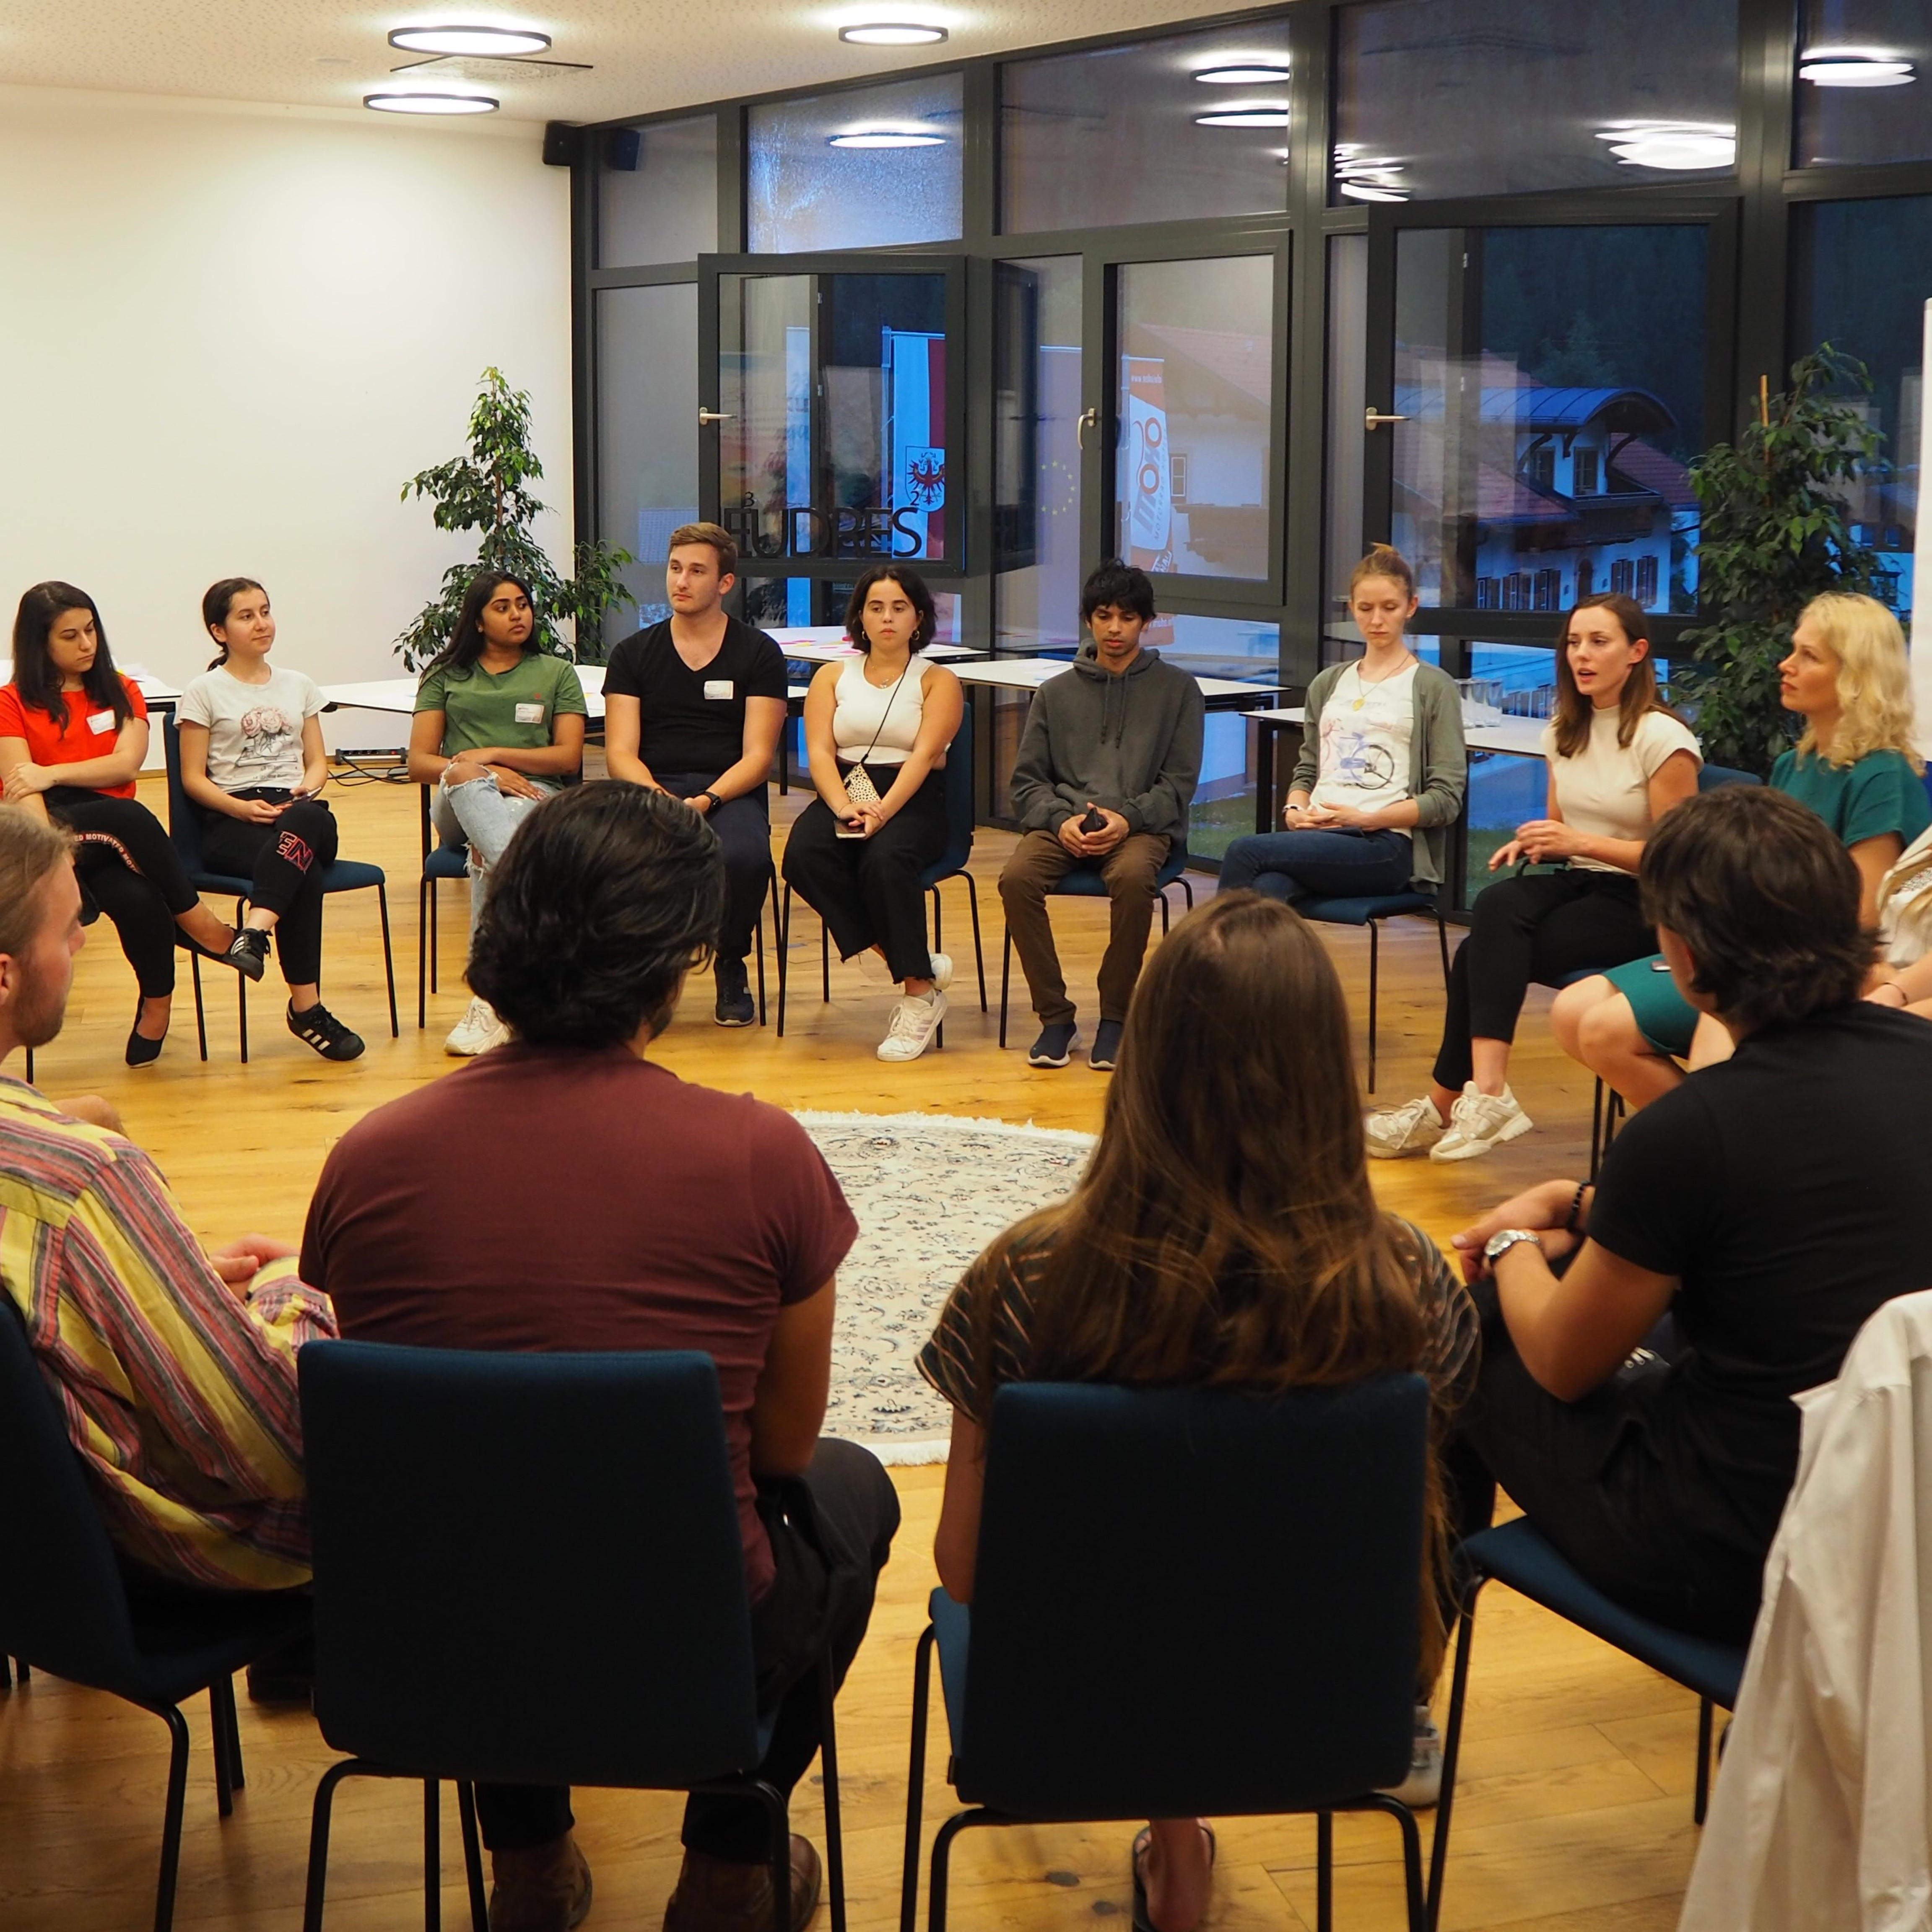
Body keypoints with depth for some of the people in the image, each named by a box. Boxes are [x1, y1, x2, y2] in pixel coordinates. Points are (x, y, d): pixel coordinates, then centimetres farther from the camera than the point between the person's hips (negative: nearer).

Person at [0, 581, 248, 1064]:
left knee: (138, 900, -33)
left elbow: (126, 765, -2)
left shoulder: (121, 693, 15)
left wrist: (52, 773, -15)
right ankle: (203, 928, -23)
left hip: (114, 834, 3)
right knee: (129, 817, -36)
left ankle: (157, 1003, -11)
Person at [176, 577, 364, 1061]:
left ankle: (255, 932, -56)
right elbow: (194, 779, 3)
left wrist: (305, 790, -7)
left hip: (297, 811, 3)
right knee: (306, 875, -37)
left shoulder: (300, 686, 22)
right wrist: (241, 806, -15)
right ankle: (306, 1007, -38)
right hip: (232, 822, -3)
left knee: (306, 820, -41)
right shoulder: (205, 693, 8)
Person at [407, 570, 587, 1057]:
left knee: (488, 856, -40)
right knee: (465, 780, -42)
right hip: (461, 802, 0)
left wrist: (495, 753, -8)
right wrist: (485, 773, -10)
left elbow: (569, 758, 6)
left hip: (537, 796, 0)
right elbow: (418, 762, 8)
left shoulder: (557, 673, 20)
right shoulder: (446, 676, 21)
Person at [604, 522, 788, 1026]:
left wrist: (707, 801, -19)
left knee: (745, 857, -36)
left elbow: (757, 756, 0)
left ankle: (731, 966, -6)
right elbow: (621, 753, 4)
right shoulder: (634, 654, 12)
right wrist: (658, 799, -17)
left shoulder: (759, 654, 7)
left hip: (730, 792, -1)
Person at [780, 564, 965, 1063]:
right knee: (803, 854, -31)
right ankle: (901, 960, -24)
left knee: (885, 858, -36)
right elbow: (819, 751, 2)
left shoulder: (938, 681, 8)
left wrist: (883, 811, -25)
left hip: (913, 801, -3)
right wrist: (845, 807, -19)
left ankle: (919, 990, -25)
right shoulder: (832, 677, 16)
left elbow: (924, 754, -7)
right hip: (841, 792, 3)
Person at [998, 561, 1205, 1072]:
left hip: (1142, 825, -2)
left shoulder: (1177, 689, 11)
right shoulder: (1056, 693, 17)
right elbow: (1027, 780, 12)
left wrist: (1128, 818, -14)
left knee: (1133, 877, -38)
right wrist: (1060, 820, -10)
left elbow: (1179, 781, 4)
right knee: (1017, 879, -30)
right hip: (1062, 824, 2)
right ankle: (1055, 1017, -19)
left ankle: (1115, 1017, -21)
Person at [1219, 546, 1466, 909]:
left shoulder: (1434, 688, 7)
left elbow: (1446, 799, 1)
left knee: (1245, 851, -29)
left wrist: (1365, 819, -12)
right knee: (1265, 892, -34)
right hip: (1316, 834, 4)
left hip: (1386, 844, -4)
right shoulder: (1328, 684, 24)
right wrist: (1295, 811, 0)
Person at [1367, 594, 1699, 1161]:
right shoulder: (1563, 731, 11)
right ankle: (1485, 1093, -33)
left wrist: (1580, 842, -20)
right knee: (1497, 906, -29)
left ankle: (1447, 1104, -22)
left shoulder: (1663, 740, -11)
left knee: (1487, 954, -27)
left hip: (1638, 903, -6)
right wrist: (1533, 841, -1)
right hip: (1574, 883, 6)